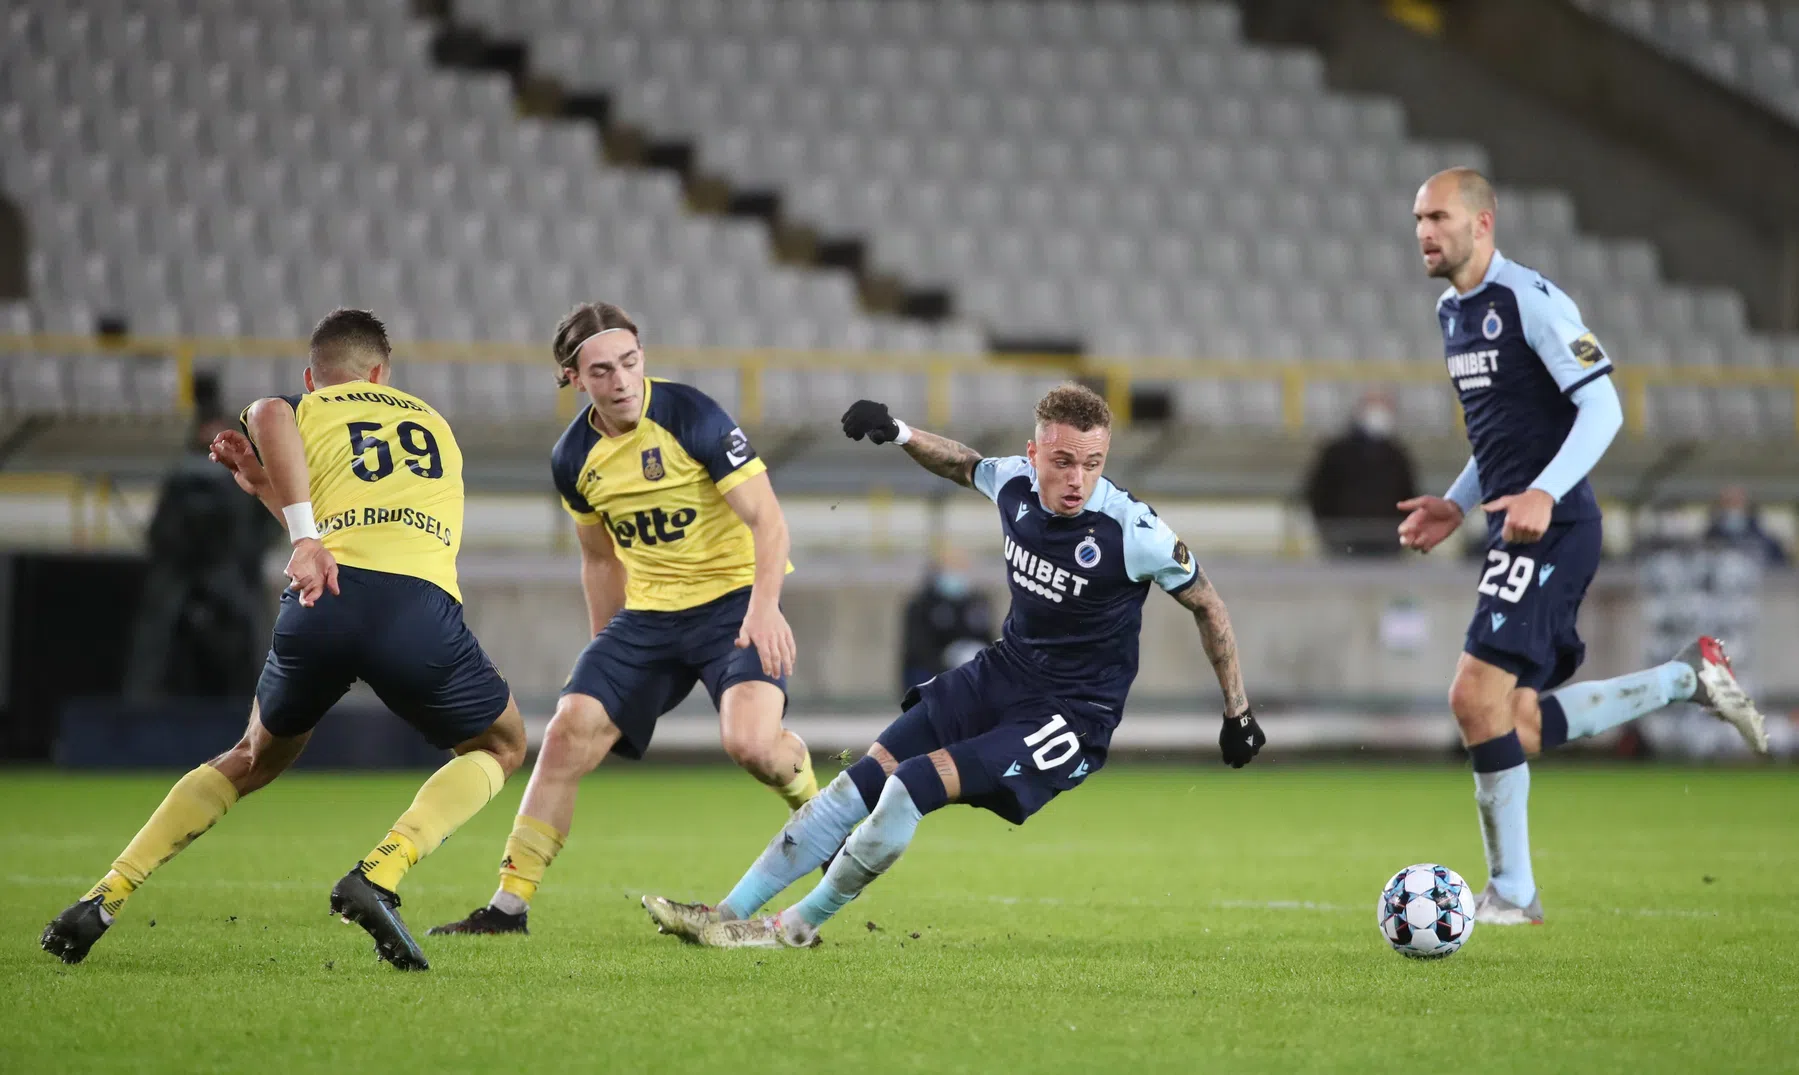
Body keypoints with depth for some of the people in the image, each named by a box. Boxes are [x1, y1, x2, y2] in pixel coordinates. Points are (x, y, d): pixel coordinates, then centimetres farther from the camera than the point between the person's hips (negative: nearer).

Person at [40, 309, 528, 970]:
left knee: (256, 758, 28)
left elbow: (270, 414, -4)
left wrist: (304, 534, -10)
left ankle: (102, 901, 21)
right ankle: (377, 877, 1)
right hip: (420, 605, -1)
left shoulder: (301, 412, 24)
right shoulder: (434, 426, 34)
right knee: (501, 747, 25)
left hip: (326, 598, 1)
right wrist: (268, 488, 35)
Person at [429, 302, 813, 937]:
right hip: (647, 612, 5)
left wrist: (764, 607, -34)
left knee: (750, 741, -29)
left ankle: (817, 810, 6)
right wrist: (604, 653, 17)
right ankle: (510, 904, 1)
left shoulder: (691, 418, -17)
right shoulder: (573, 459, 1)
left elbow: (767, 520, -19)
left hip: (733, 598, -5)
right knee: (568, 736, -7)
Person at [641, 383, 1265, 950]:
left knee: (915, 785, -22)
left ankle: (799, 926, -6)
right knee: (862, 781, -4)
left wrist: (1237, 714, -1)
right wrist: (900, 434, 4)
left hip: (1072, 716, -6)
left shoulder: (1132, 530, -21)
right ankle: (730, 913, 1)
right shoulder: (1014, 482, -6)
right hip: (1000, 675, 6)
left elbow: (1208, 606, -5)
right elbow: (964, 466, 20)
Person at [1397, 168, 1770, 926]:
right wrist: (1455, 505, 16)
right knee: (1516, 723, 7)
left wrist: (1545, 493, -29)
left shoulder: (1531, 300, -12)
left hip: (1551, 530, -10)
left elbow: (1602, 409, -17)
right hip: (1513, 535, 10)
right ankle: (1689, 677, 20)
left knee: (1477, 694, -15)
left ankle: (1511, 894, -7)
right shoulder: (1452, 312, 16)